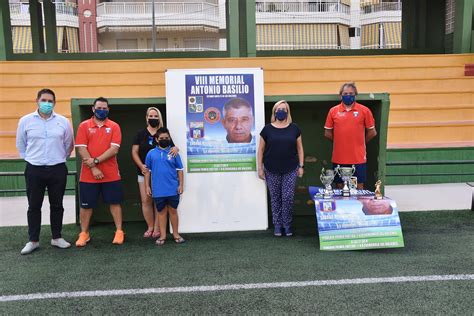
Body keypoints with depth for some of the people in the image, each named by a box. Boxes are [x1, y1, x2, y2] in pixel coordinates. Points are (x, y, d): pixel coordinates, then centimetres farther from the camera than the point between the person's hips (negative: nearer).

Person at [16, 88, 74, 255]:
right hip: (34, 170, 0)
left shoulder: (63, 121, 0)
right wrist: (31, 159, 11)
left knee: (56, 205, 10)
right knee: (34, 206, 7)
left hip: (58, 170, 1)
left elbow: (68, 145, 12)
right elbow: (21, 145, 10)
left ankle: (57, 237, 23)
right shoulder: (25, 121, -1)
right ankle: (33, 240, 19)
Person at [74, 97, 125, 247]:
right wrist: (93, 168, -13)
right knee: (86, 205, 8)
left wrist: (96, 160, -16)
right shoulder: (84, 126, 2)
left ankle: (119, 232, 17)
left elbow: (114, 149, -8)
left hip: (111, 174, 0)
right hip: (88, 175, 0)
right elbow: (81, 149, -6)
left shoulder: (114, 126, 2)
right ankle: (84, 233, 21)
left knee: (114, 202, 7)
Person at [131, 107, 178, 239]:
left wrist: (175, 149, -17)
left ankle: (157, 228, 6)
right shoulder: (140, 134, 7)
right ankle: (150, 227, 12)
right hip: (144, 172, 1)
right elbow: (134, 152, 3)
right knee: (146, 200, 0)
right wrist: (141, 166, -12)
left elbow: (172, 148, 9)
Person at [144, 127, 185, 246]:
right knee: (162, 212, 11)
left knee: (173, 210, 10)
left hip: (173, 189, 0)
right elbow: (147, 171, 7)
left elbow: (179, 170, 3)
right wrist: (147, 186, 4)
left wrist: (181, 184, -3)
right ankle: (163, 235, 20)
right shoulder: (151, 154, 2)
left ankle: (176, 234, 21)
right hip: (158, 190, 1)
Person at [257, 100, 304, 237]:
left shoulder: (294, 128, 2)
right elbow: (261, 150, 3)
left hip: (290, 170, 0)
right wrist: (260, 168, 0)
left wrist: (301, 166, 3)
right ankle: (277, 224, 21)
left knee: (288, 198, 0)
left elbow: (299, 148, 7)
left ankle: (287, 224, 17)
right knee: (275, 198, 8)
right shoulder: (267, 129, -1)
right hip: (272, 171, 0)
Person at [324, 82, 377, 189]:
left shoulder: (364, 110, -1)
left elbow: (372, 132, 5)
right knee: (340, 186, 11)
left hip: (358, 158, -1)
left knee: (359, 186, 6)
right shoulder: (333, 111, 2)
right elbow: (327, 133, 8)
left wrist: (360, 143, 9)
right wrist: (340, 142, 9)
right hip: (339, 158, 1)